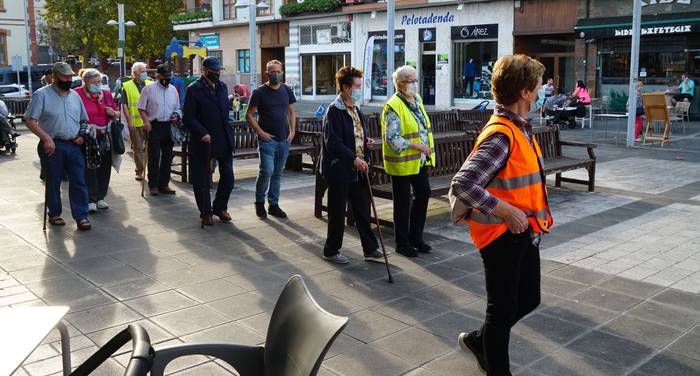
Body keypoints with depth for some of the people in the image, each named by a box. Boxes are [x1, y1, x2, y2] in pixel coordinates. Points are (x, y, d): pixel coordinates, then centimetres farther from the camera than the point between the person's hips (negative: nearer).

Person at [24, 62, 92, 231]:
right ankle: (54, 214, 22)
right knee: (53, 182, 7)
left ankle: (81, 216, 2)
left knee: (78, 182, -1)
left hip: (74, 145, 4)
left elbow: (84, 120, 22)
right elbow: (30, 121, -9)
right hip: (53, 145, -4)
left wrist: (81, 135, 4)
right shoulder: (42, 95, -4)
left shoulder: (75, 95, 13)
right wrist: (46, 138, -17)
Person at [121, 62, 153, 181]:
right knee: (138, 148, 5)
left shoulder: (150, 85, 8)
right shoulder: (127, 87, 1)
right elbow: (124, 105, -2)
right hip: (135, 123, -2)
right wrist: (129, 122, -10)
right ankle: (139, 171, 14)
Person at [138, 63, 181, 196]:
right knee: (154, 157, -5)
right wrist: (146, 121, -13)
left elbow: (177, 108, 21)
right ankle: (153, 186, 4)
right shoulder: (149, 89, -1)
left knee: (167, 157, 8)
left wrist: (176, 116, 0)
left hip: (169, 126, 5)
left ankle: (164, 184, 18)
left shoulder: (173, 90, 12)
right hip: (154, 126, -5)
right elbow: (141, 108, 0)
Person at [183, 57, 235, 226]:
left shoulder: (222, 86, 12)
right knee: (202, 179, 6)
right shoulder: (194, 89, -7)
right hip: (203, 141, -5)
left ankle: (220, 207, 26)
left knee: (228, 177, 6)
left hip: (224, 140, 5)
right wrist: (202, 133, -21)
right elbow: (188, 118, -11)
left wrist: (229, 133, 5)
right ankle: (205, 212, 21)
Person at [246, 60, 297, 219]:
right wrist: (260, 132, -11)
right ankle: (259, 202, 7)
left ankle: (274, 205, 20)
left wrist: (292, 131, 4)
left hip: (284, 140, 5)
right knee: (267, 171, -14)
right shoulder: (259, 92, -4)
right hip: (267, 139, -4)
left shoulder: (287, 90, 9)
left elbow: (292, 112, 16)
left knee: (277, 173, 10)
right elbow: (249, 115, -3)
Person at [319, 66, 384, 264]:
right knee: (338, 213, 4)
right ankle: (331, 251, 19)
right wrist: (353, 159, -24)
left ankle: (370, 249, 23)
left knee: (363, 211, 13)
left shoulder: (356, 110, 13)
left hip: (358, 170, 8)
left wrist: (367, 142, 3)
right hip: (339, 170, -8)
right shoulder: (334, 111, -14)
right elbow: (333, 142, -21)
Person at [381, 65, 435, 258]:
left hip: (420, 160, 8)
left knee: (423, 194, 12)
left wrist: (427, 150, 16)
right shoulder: (393, 106, -17)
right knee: (403, 202, 3)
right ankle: (402, 243, 17)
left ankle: (415, 237, 28)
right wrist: (417, 146, -23)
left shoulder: (417, 99, 10)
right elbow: (392, 139, -23)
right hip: (402, 163, -8)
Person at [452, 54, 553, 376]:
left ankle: (478, 340, 41)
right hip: (503, 236, -10)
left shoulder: (520, 128, 7)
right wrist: (506, 212, -28)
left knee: (528, 300, 22)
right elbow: (462, 184, -32)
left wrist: (536, 216, 14)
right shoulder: (501, 135, -24)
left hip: (524, 232, 10)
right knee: (503, 308, 7)